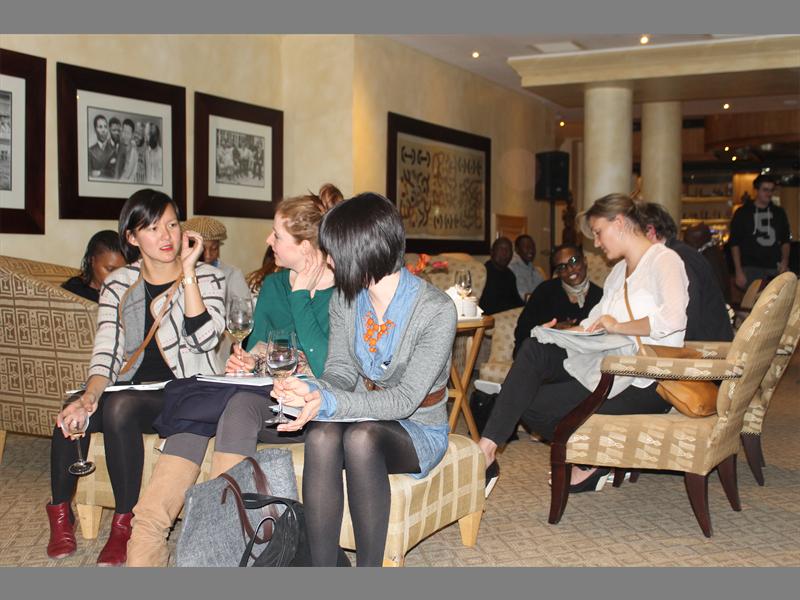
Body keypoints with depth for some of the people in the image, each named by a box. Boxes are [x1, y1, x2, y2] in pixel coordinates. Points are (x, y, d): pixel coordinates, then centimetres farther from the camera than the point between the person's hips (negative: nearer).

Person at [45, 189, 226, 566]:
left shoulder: (206, 278, 1)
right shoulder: (118, 285, 9)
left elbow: (203, 339, -15)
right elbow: (106, 352, -1)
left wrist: (187, 272, -15)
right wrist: (90, 396, -20)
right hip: (131, 389, 3)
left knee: (120, 406, -32)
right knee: (72, 414, -27)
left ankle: (124, 522, -17)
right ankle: (60, 511, -2)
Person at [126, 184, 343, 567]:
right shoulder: (273, 285, 17)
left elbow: (327, 370, -17)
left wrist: (300, 296, -12)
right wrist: (244, 362, -1)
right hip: (266, 398, 6)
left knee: (242, 404, -33)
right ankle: (148, 540, -30)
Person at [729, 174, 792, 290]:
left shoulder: (779, 213, 13)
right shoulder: (743, 213, 2)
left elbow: (785, 240, 19)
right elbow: (734, 243, 0)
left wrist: (785, 262, 1)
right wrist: (738, 271, -8)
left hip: (775, 268, 3)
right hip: (752, 268, -3)